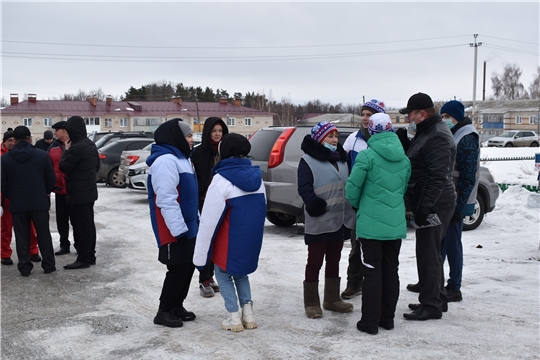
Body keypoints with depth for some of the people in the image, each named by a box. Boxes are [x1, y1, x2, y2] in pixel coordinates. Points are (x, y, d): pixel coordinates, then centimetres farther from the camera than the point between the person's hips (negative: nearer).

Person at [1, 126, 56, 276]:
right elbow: (51, 179, -2)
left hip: (17, 203, 0)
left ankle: (24, 267, 10)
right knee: (44, 234, 10)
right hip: (39, 202, 0)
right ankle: (49, 265, 14)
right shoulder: (42, 155, -5)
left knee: (22, 236, 9)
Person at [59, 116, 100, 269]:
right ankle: (90, 256, 21)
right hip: (89, 190, 10)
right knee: (89, 225, 14)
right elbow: (97, 166, 19)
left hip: (78, 193, -10)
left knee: (81, 226, -5)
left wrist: (66, 150, -3)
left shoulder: (76, 148, -21)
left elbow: (63, 167, -13)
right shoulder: (91, 145, 10)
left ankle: (83, 259, -1)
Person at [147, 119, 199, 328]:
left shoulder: (180, 158, 16)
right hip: (174, 230, -10)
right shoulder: (166, 160, -19)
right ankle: (164, 311, 11)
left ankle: (177, 306, 27)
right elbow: (166, 200, -26)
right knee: (178, 269, -3)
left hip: (187, 227, 10)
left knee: (188, 267, 14)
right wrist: (179, 229, -25)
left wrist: (195, 221, 20)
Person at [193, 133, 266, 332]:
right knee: (240, 273, 25)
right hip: (252, 238, 6)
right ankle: (248, 313, 18)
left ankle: (234, 318, 10)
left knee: (223, 274, 14)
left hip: (230, 241, -6)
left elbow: (209, 219, -18)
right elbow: (262, 210, 12)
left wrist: (200, 253, -13)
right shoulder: (256, 176, 4)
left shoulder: (222, 180, -17)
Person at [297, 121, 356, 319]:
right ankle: (311, 303, 11)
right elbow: (304, 189, -15)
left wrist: (351, 208, 12)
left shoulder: (341, 159, 16)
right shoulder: (308, 160, -7)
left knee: (334, 260, 16)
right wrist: (316, 205, -29)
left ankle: (332, 299, 27)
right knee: (315, 262, 2)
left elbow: (349, 183, 22)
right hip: (319, 222, -7)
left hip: (340, 220, 7)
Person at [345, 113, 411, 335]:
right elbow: (405, 189, 12)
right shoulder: (404, 159, 5)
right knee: (391, 271, 14)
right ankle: (387, 318, 23)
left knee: (373, 272, 2)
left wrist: (358, 206, 12)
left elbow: (352, 189, -8)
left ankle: (370, 322, 7)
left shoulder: (367, 156, -13)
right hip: (396, 224, 5)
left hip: (371, 223, -5)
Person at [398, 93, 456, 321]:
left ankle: (431, 305, 4)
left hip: (435, 205, -11)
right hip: (431, 203, 11)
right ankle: (437, 299, 28)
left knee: (428, 254, -5)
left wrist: (424, 207, -25)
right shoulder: (427, 132, 16)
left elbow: (438, 177, -25)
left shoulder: (437, 137, -18)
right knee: (431, 253, 17)